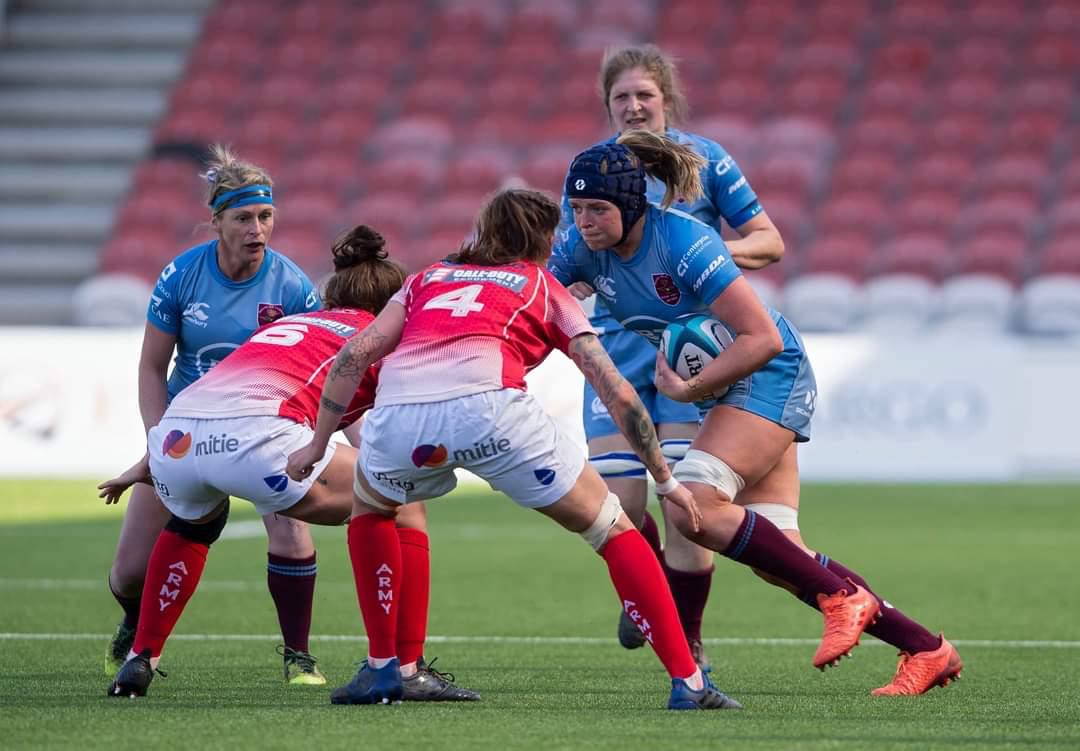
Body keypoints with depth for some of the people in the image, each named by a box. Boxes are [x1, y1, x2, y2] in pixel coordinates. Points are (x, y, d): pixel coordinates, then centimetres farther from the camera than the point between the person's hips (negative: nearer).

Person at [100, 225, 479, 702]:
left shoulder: (284, 323, 36)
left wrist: (144, 468, 52)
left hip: (174, 439, 7)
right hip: (255, 434, -7)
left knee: (192, 521, 42)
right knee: (402, 509, 9)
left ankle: (140, 660, 37)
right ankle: (409, 670, 0)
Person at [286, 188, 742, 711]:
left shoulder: (429, 278, 35)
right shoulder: (544, 288, 28)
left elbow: (355, 354, 22)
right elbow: (619, 395, 23)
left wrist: (318, 444, 28)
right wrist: (665, 480, 31)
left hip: (396, 414, 3)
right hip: (487, 406, -3)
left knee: (370, 507, 37)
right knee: (610, 526, 11)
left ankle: (381, 669, 30)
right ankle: (687, 683, 3)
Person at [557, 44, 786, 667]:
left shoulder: (704, 159, -1)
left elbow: (769, 242, 2)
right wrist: (573, 278, -11)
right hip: (618, 341, 2)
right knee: (618, 501, -6)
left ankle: (688, 638, 5)